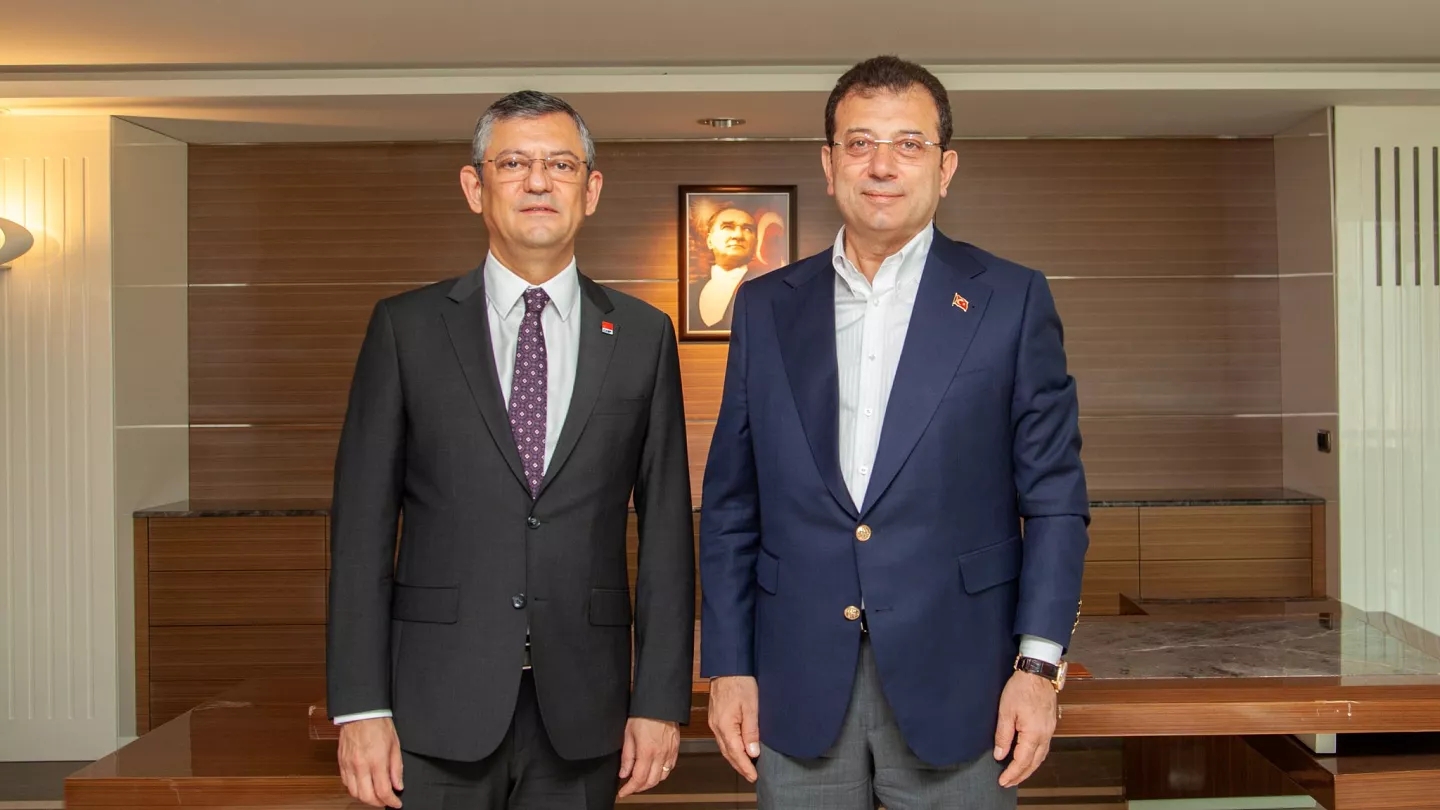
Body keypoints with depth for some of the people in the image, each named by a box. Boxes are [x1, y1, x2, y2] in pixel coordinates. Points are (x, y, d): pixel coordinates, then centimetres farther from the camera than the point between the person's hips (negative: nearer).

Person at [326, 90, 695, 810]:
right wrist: (359, 706, -6)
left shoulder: (643, 336, 5)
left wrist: (661, 699, 0)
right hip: (437, 706, -1)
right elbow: (362, 522, -1)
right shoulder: (406, 327, 2)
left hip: (581, 712, 1)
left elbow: (665, 527, 4)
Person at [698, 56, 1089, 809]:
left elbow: (1054, 498, 0)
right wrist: (727, 666, 4)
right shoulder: (766, 306, 7)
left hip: (954, 682, -2)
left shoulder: (1011, 299, 0)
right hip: (797, 688, 2)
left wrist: (1039, 663, -7)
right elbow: (730, 506, 8)